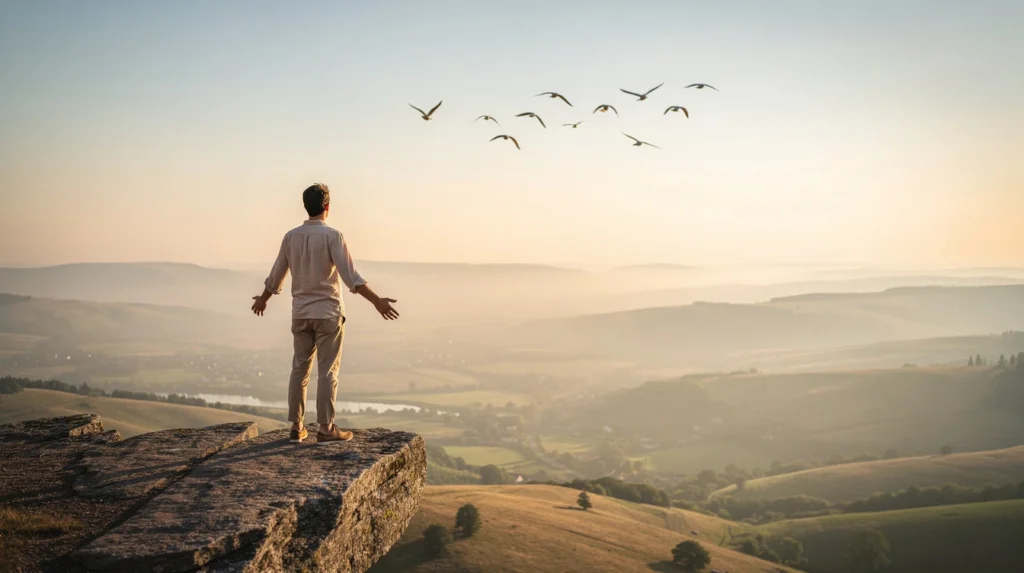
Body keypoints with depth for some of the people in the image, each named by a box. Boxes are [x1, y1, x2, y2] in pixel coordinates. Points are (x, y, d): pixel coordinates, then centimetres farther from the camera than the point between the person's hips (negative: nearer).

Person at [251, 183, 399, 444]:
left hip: (301, 313, 5)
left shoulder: (291, 236, 4)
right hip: (328, 313, -5)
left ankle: (296, 427, 13)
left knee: (300, 369, 11)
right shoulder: (332, 235, -12)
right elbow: (350, 276, -20)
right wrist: (377, 301, -20)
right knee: (327, 372, 0)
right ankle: (325, 428, 2)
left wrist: (263, 298, 31)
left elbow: (276, 275, 13)